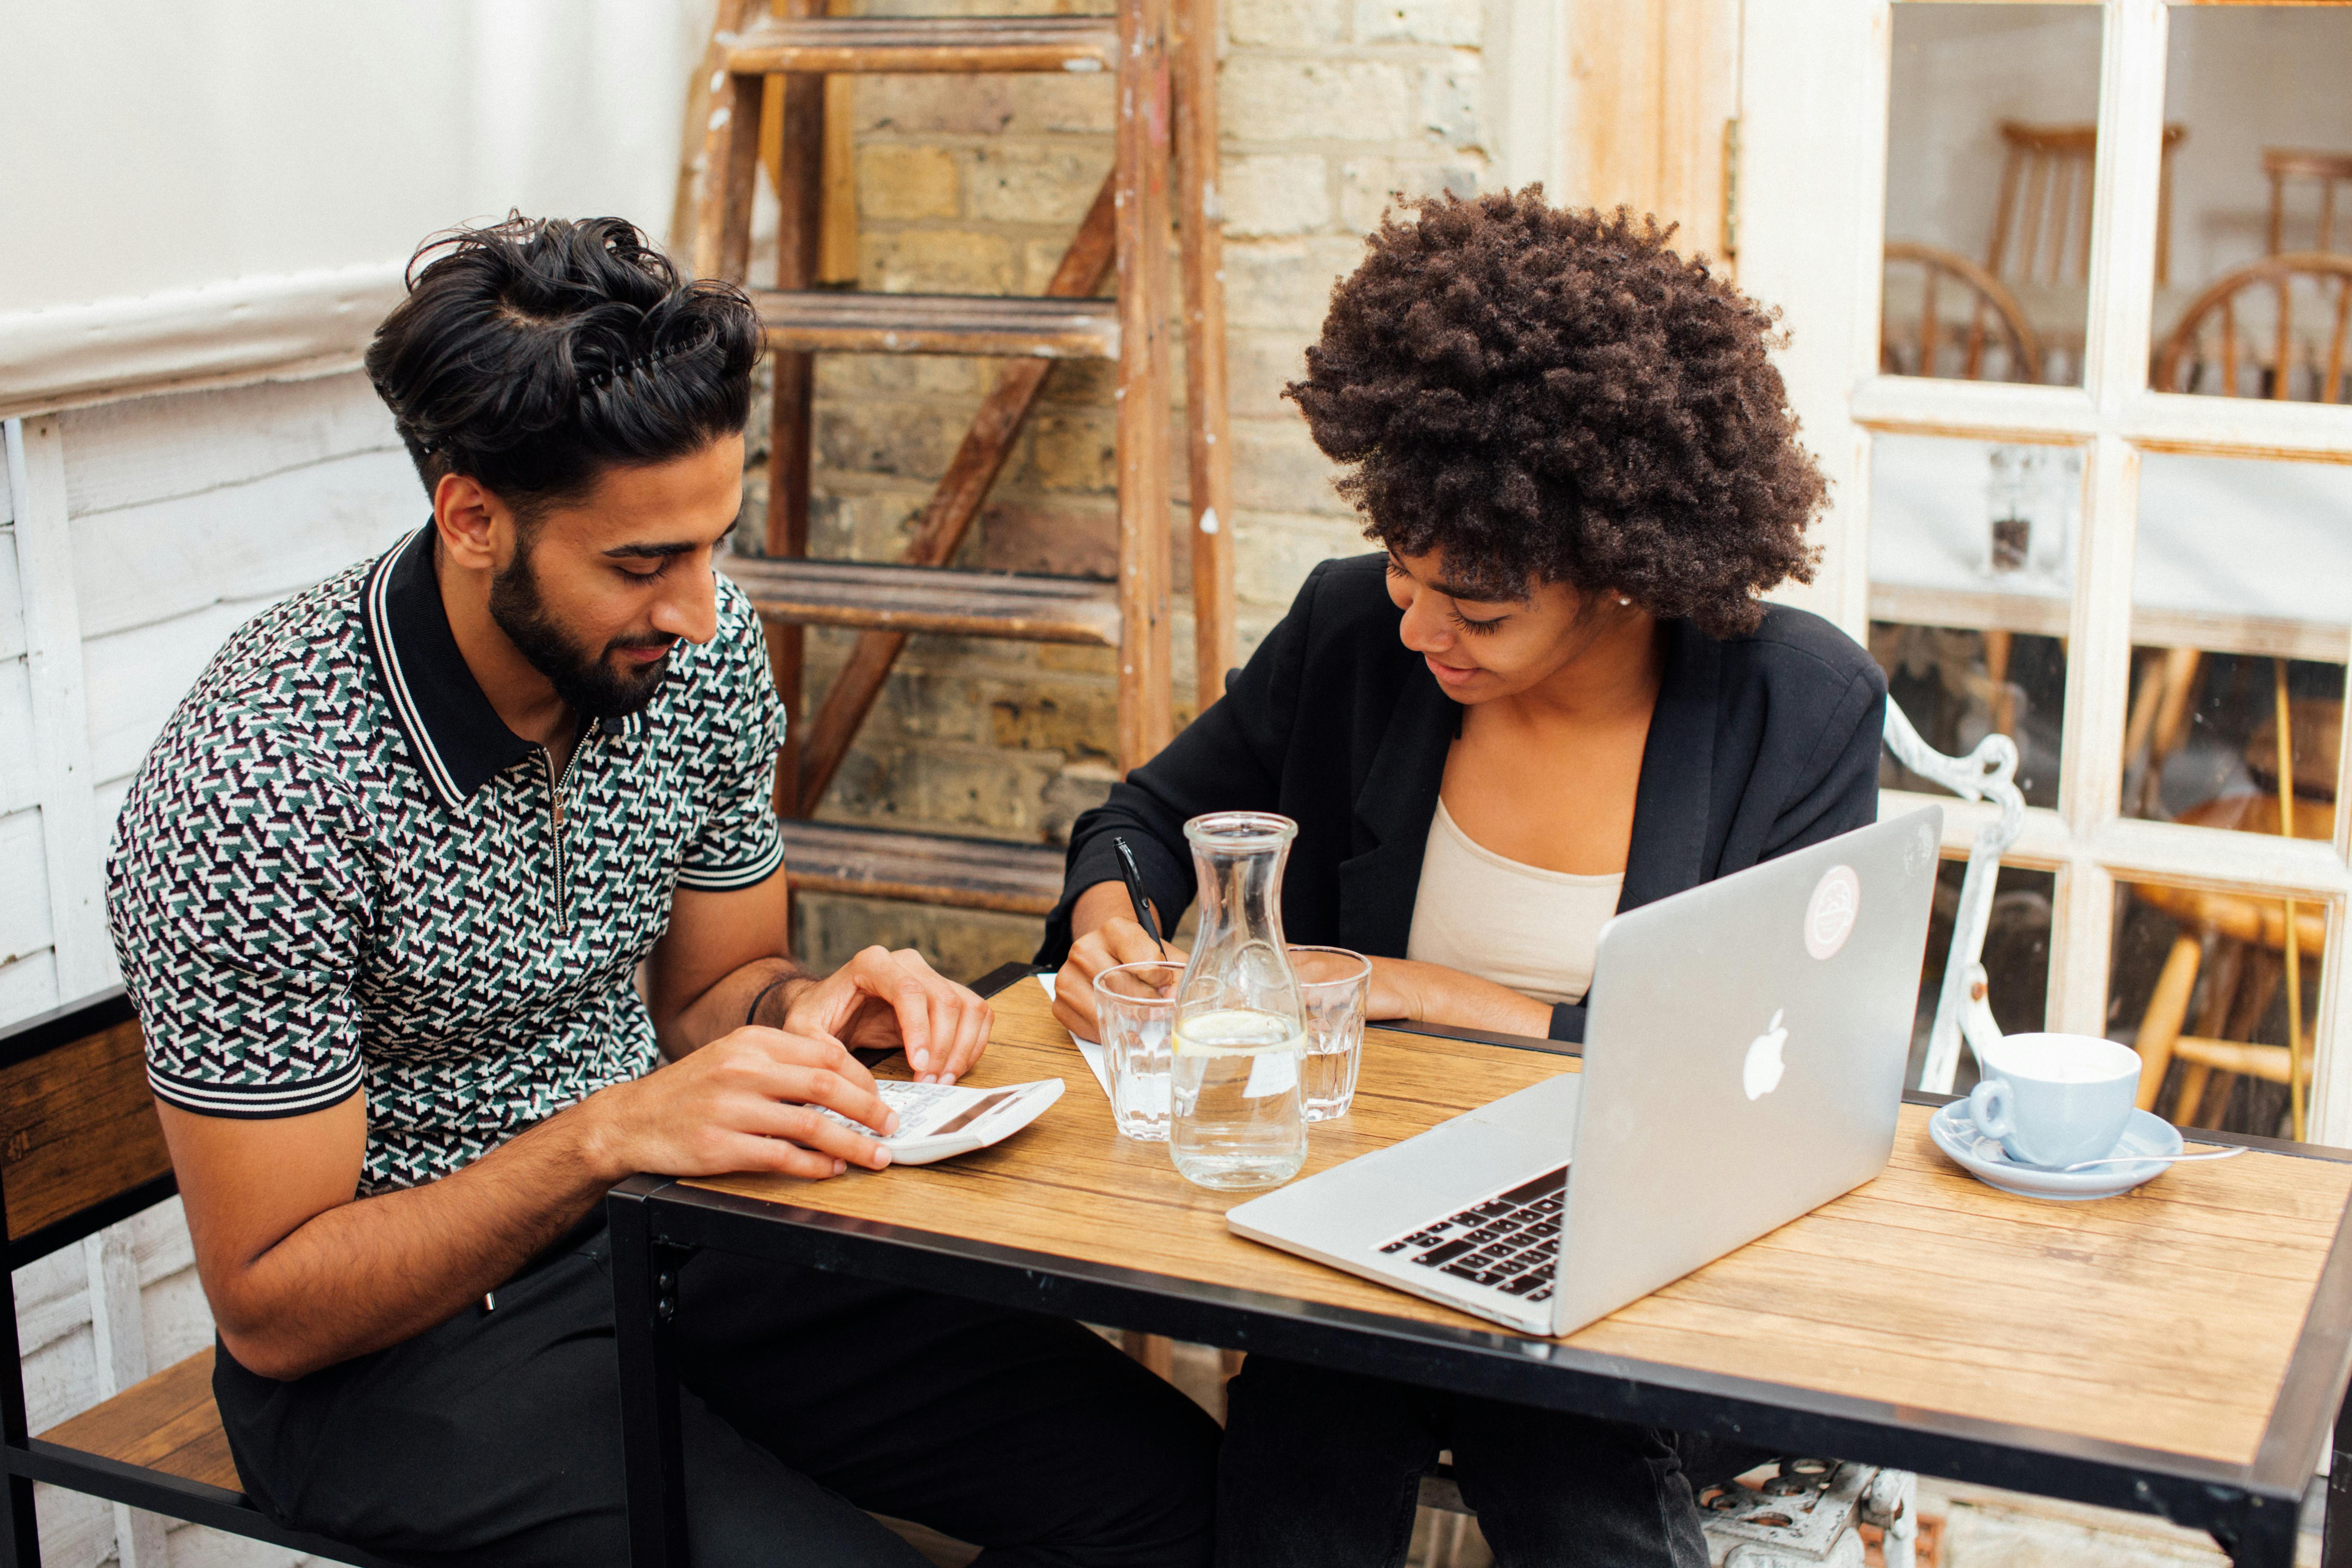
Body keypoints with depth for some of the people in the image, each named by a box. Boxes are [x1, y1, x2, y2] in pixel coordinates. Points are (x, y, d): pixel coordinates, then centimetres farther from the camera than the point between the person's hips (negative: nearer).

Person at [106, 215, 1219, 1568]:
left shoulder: (703, 645, -5)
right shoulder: (254, 789, -24)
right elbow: (273, 1307, -17)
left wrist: (804, 1004, -12)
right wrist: (612, 1130, -30)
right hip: (391, 1343, -5)